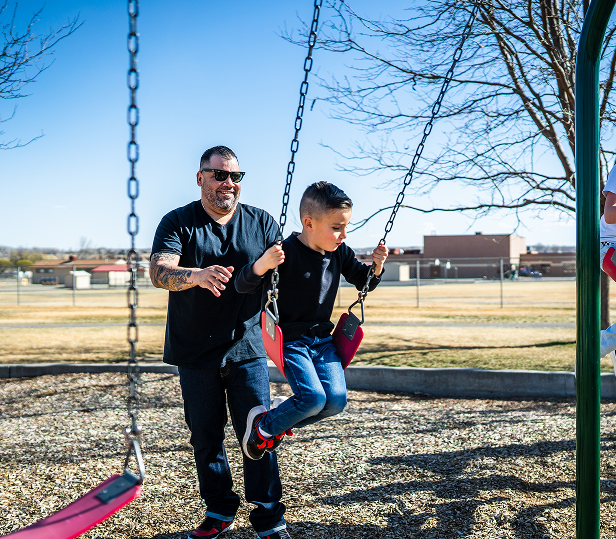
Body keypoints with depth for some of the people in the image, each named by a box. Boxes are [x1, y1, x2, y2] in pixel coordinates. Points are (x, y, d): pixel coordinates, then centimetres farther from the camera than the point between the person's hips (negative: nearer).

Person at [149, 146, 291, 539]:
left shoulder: (262, 222, 5)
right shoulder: (178, 222, -2)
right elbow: (159, 271, -18)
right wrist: (197, 275, -39)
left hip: (246, 348, 0)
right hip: (195, 353, 0)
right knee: (205, 437, 10)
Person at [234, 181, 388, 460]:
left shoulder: (340, 253, 2)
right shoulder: (287, 252, -19)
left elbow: (363, 281, 18)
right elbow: (243, 285, -21)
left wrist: (376, 266, -4)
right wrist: (262, 264, -42)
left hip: (322, 339, 6)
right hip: (289, 339, -6)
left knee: (336, 399, -9)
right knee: (313, 397, -21)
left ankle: (281, 421, 17)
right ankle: (262, 425, 6)